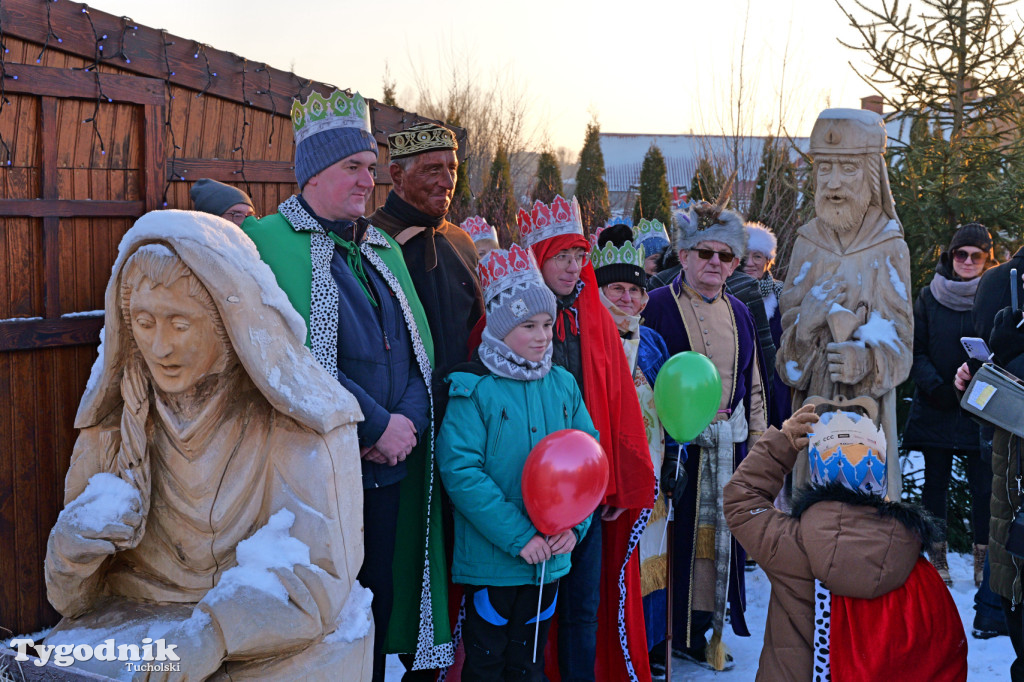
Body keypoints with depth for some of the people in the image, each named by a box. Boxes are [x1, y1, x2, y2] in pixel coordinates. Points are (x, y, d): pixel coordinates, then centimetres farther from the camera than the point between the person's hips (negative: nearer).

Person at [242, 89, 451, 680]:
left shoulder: (384, 250, 15)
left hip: (390, 471, 6)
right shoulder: (266, 244, -7)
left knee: (376, 608, 14)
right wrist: (376, 426, -16)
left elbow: (419, 348, 10)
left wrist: (408, 422, -9)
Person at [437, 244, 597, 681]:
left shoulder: (563, 385, 4)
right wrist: (518, 535, -22)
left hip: (551, 560, 5)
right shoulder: (473, 388, -12)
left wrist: (576, 523, -9)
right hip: (491, 562, -5)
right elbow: (460, 469, -20)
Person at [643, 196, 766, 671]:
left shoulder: (739, 314, 14)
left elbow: (753, 384, 20)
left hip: (728, 445, 5)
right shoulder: (658, 306, -3)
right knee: (677, 532, -2)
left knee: (719, 533, 8)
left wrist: (756, 441, 14)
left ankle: (703, 626, 21)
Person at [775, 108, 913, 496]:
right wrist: (811, 318, -18)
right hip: (814, 402, 2)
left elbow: (899, 337, -3)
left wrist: (866, 360, -24)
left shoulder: (889, 248, -1)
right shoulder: (808, 243, 7)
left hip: (867, 403, -2)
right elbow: (789, 324, 5)